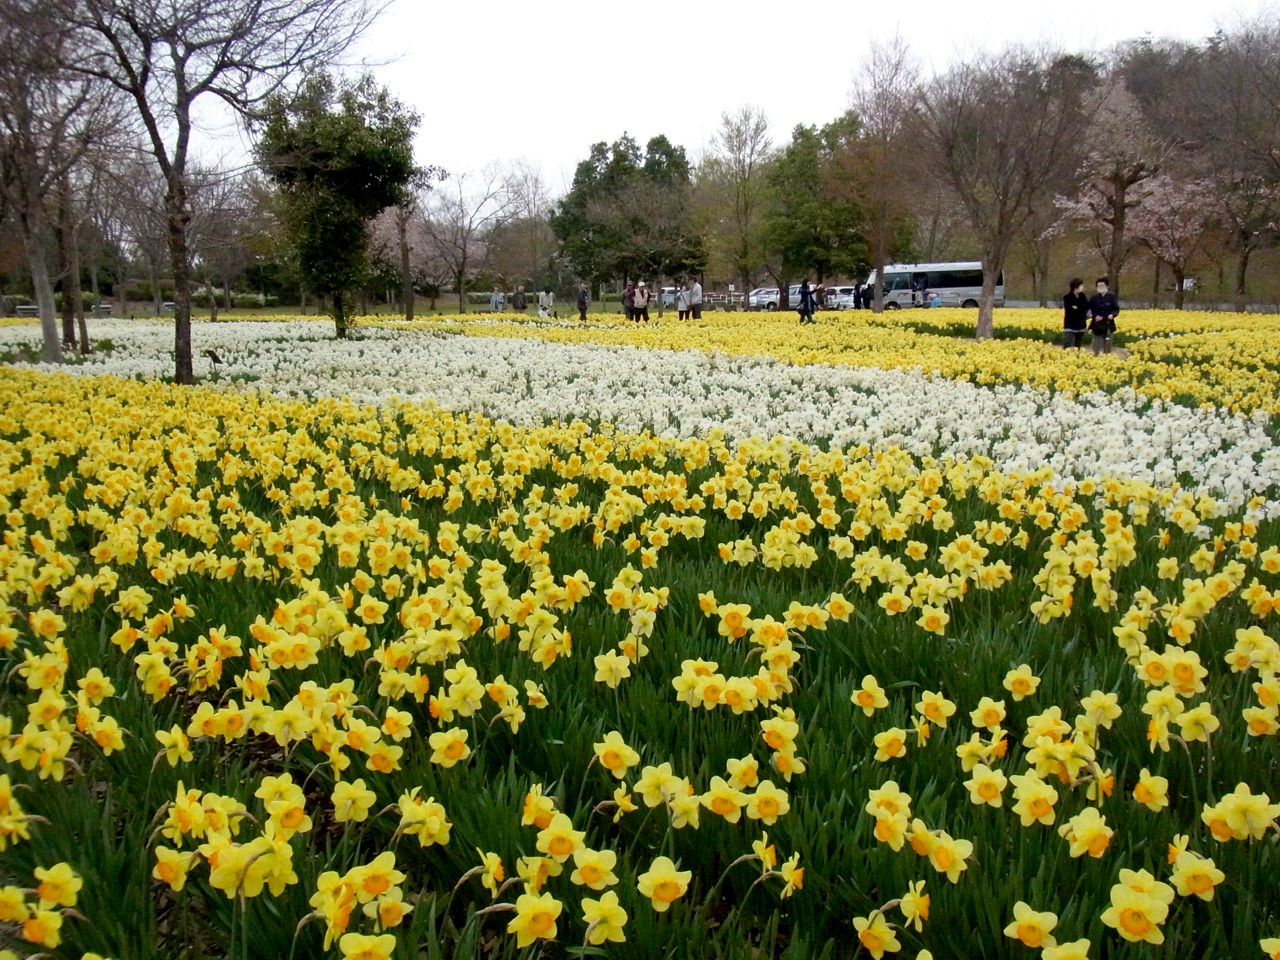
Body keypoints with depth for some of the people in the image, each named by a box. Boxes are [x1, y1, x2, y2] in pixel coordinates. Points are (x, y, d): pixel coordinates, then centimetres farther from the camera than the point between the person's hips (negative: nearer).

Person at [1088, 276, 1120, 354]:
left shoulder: (1111, 297, 0)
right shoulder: (1094, 298, 1)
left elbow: (1116, 309, 2)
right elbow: (1089, 310, 2)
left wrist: (1112, 315, -19)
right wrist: (1095, 316, -17)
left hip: (1108, 325, 0)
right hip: (1097, 326, 0)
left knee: (1107, 347, 9)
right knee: (1096, 348, 0)